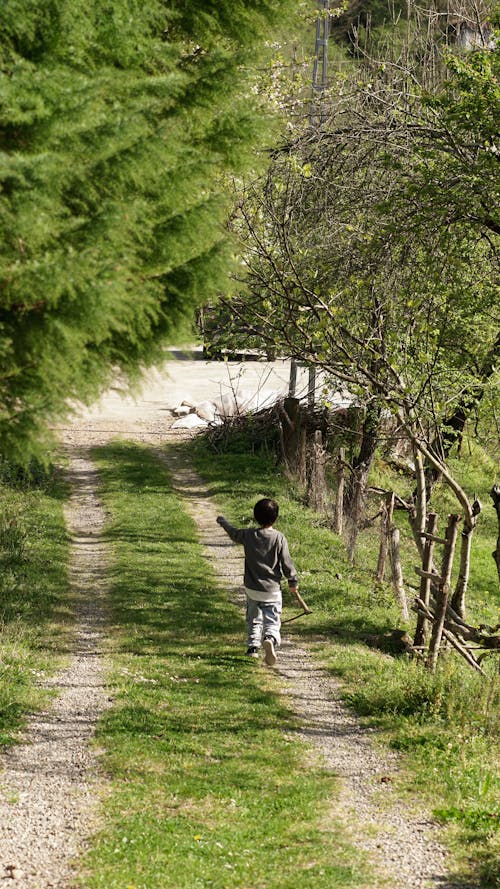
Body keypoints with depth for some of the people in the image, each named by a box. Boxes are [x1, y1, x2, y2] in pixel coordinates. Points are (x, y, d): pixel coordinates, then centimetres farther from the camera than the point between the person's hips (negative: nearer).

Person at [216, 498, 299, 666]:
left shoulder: (248, 535, -4)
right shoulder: (279, 538, -11)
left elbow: (233, 533, 18)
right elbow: (287, 563, -7)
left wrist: (222, 521, 39)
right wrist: (293, 582, 7)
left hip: (252, 588, 3)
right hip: (272, 589, -3)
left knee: (254, 619, 24)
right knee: (272, 622, -4)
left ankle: (253, 645, 24)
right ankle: (270, 640, -31)